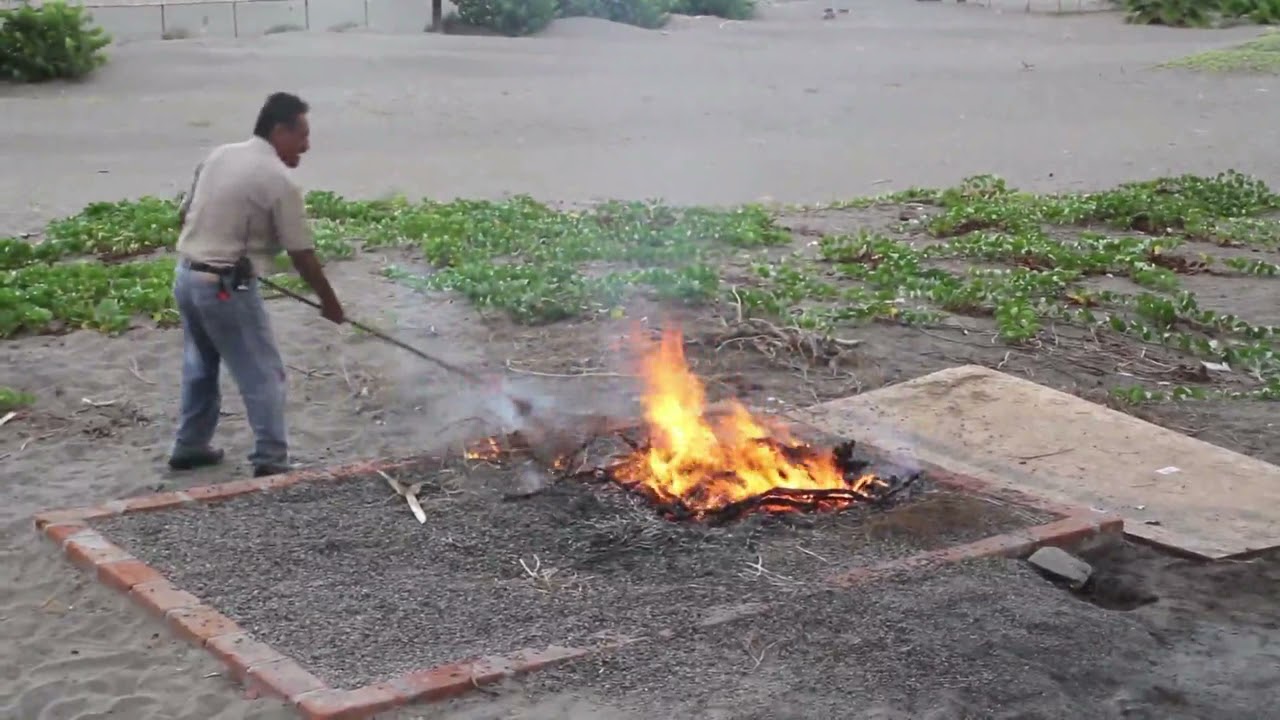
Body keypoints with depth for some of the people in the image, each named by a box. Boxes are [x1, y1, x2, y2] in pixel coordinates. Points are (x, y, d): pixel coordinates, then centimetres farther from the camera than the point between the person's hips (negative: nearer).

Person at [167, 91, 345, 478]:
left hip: (186, 275, 8)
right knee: (263, 374, 2)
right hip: (226, 287, -8)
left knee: (200, 365, 23)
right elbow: (302, 255, -10)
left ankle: (189, 446, 33)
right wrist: (330, 302, 2)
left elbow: (184, 214, 16)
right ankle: (271, 461, 3)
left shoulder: (218, 156, 8)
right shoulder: (279, 180, -14)